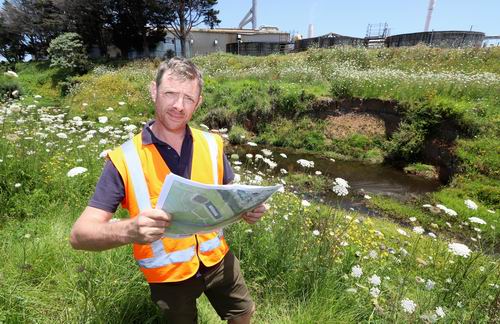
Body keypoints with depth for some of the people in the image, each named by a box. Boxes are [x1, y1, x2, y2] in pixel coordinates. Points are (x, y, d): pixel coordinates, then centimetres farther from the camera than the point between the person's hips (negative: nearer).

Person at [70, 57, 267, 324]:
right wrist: (127, 231, -40)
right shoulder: (124, 159, -19)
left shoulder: (212, 145, -9)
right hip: (168, 275, -2)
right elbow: (79, 235, -20)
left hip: (217, 260, 3)